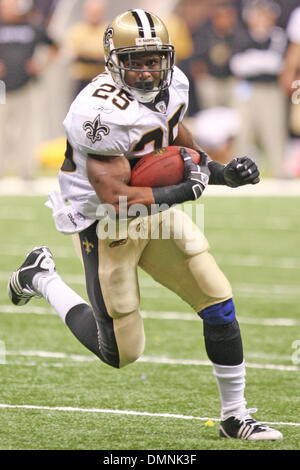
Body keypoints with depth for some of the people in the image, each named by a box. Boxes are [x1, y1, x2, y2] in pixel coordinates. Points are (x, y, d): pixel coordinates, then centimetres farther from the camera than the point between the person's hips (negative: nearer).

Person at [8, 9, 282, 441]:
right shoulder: (102, 112, -29)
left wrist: (224, 173, -7)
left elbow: (186, 151, 11)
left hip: (157, 210, 7)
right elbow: (115, 197, -29)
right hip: (105, 225, -7)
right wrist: (181, 192, -26)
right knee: (120, 354, 3)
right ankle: (43, 279, 25)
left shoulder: (173, 86, -3)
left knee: (220, 304, -3)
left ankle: (235, 416, 11)